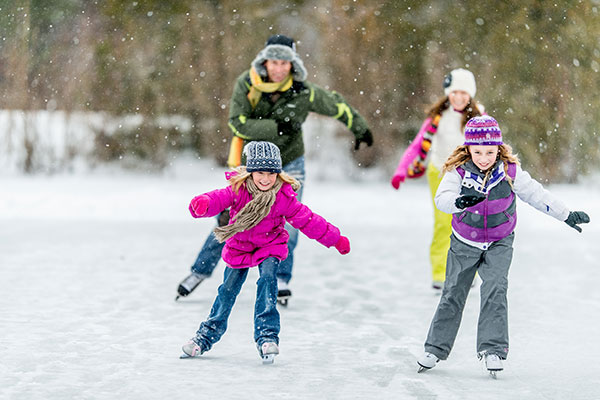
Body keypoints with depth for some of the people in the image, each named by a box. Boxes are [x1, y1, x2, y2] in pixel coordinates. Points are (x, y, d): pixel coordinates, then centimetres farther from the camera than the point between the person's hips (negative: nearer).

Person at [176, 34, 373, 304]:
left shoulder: (303, 92, -17)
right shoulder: (246, 84, -17)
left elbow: (337, 106, 0)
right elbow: (238, 123, -24)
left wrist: (360, 129, 13)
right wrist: (276, 127, -32)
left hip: (289, 164, 0)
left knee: (287, 221, -12)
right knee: (230, 221, 3)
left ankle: (281, 278, 5)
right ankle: (201, 270, 20)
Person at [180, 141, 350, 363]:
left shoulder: (284, 196, -17)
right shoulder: (238, 190, -19)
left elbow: (307, 220, -9)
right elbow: (218, 199, -34)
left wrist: (335, 239, -5)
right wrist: (202, 204, -59)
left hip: (270, 247, -1)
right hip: (239, 247, 1)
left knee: (267, 279, -25)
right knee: (228, 290, 4)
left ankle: (267, 335, -23)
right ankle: (208, 334, 24)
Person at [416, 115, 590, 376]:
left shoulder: (510, 171, -15)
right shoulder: (458, 171, -17)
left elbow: (536, 194, -4)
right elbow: (442, 198, -32)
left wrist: (566, 215, 1)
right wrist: (459, 201, -55)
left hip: (499, 243, 0)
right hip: (465, 243, 1)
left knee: (494, 290, -17)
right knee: (453, 294, 6)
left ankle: (492, 349, -15)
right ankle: (436, 348, 18)